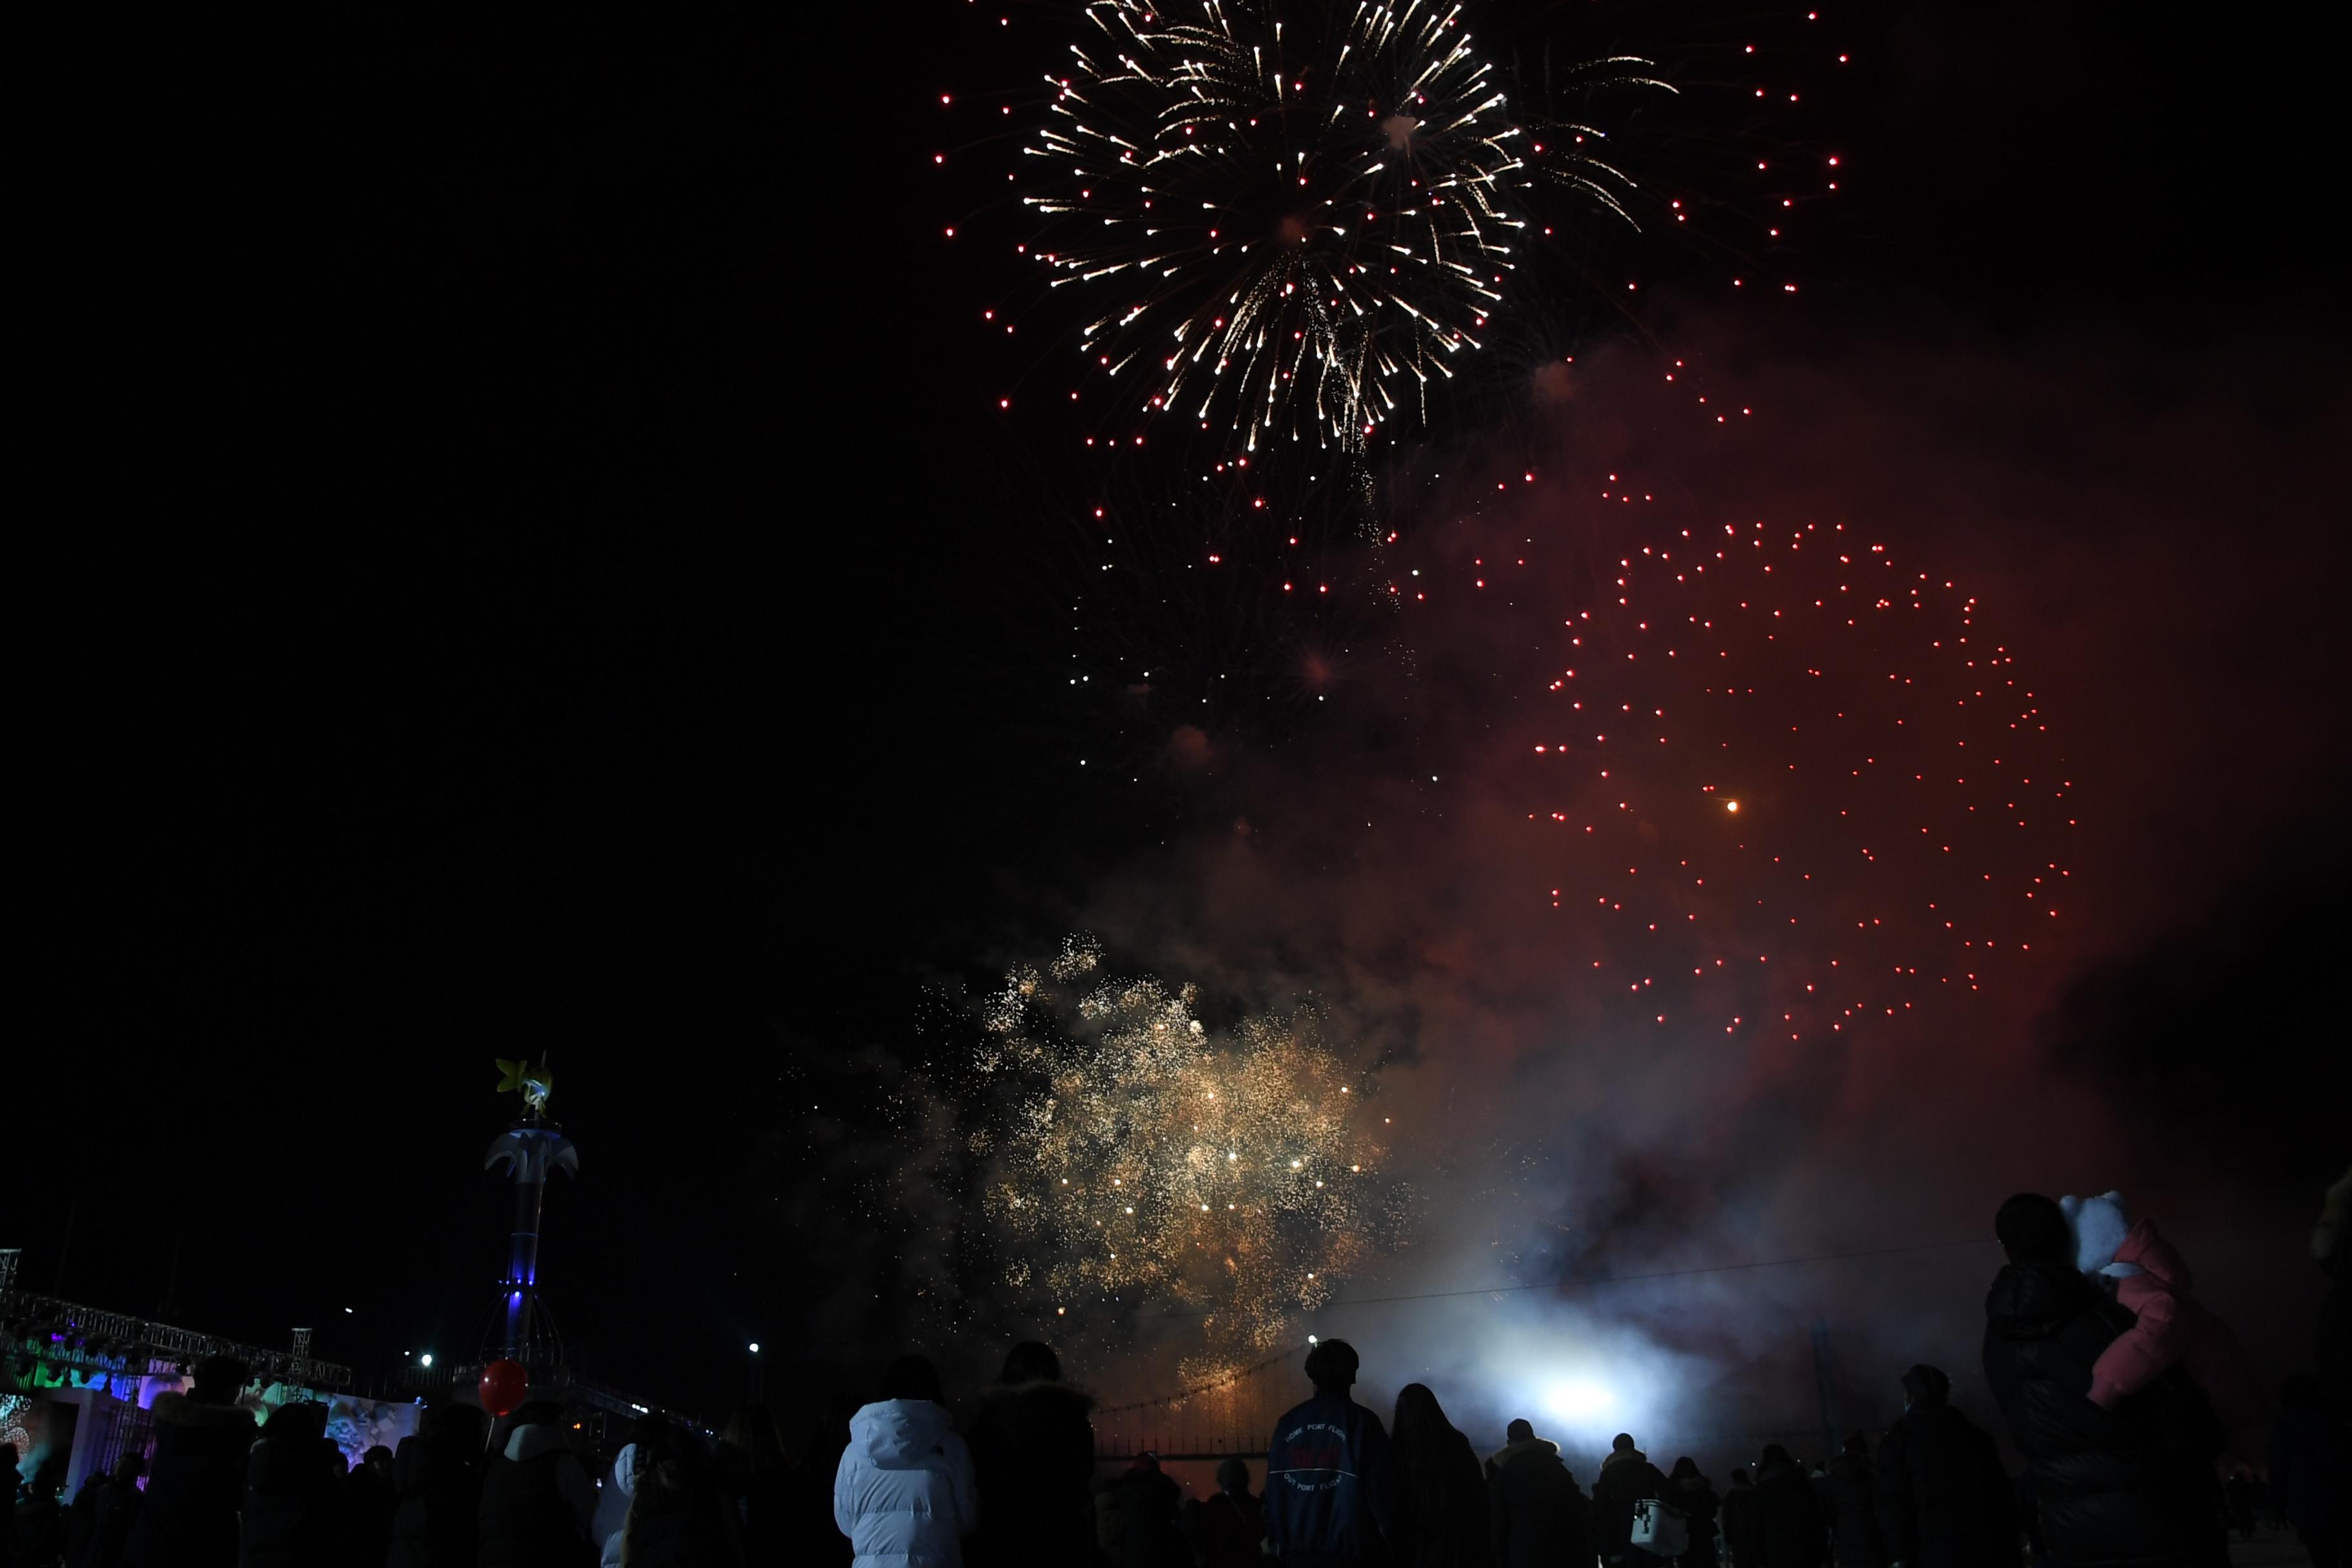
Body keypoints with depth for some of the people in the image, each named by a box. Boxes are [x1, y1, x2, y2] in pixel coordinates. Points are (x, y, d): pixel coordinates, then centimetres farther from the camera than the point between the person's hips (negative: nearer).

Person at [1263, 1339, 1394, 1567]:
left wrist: (1277, 1539, 13)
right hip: (1351, 1549, -4)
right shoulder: (1362, 1421, -6)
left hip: (1299, 1547, 4)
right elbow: (1380, 1488, -9)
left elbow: (1274, 1486, 6)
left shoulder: (1288, 1422, 5)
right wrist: (1392, 1539, 0)